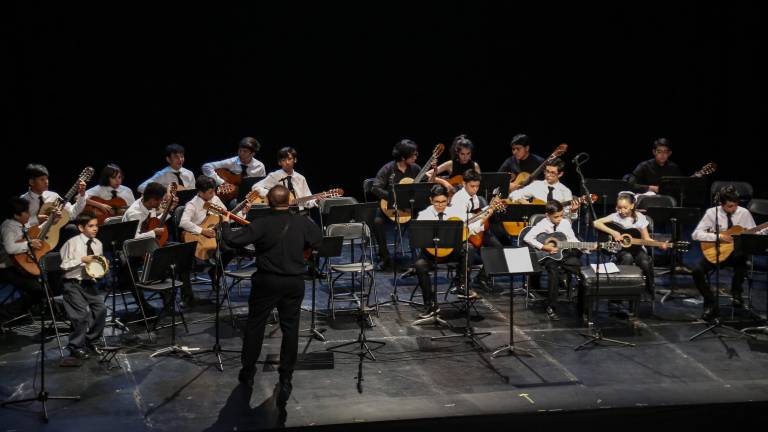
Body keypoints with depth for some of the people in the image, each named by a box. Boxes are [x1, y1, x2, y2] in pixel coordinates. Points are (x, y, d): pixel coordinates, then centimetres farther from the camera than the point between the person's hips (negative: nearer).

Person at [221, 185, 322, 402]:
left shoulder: (262, 224, -15)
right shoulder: (303, 223, -7)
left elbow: (233, 240, -15)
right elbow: (319, 242, 10)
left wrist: (225, 224, 3)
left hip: (266, 282, -2)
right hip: (294, 283, 2)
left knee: (255, 325, 14)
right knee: (290, 329, 8)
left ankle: (248, 372, 25)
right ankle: (285, 380, 9)